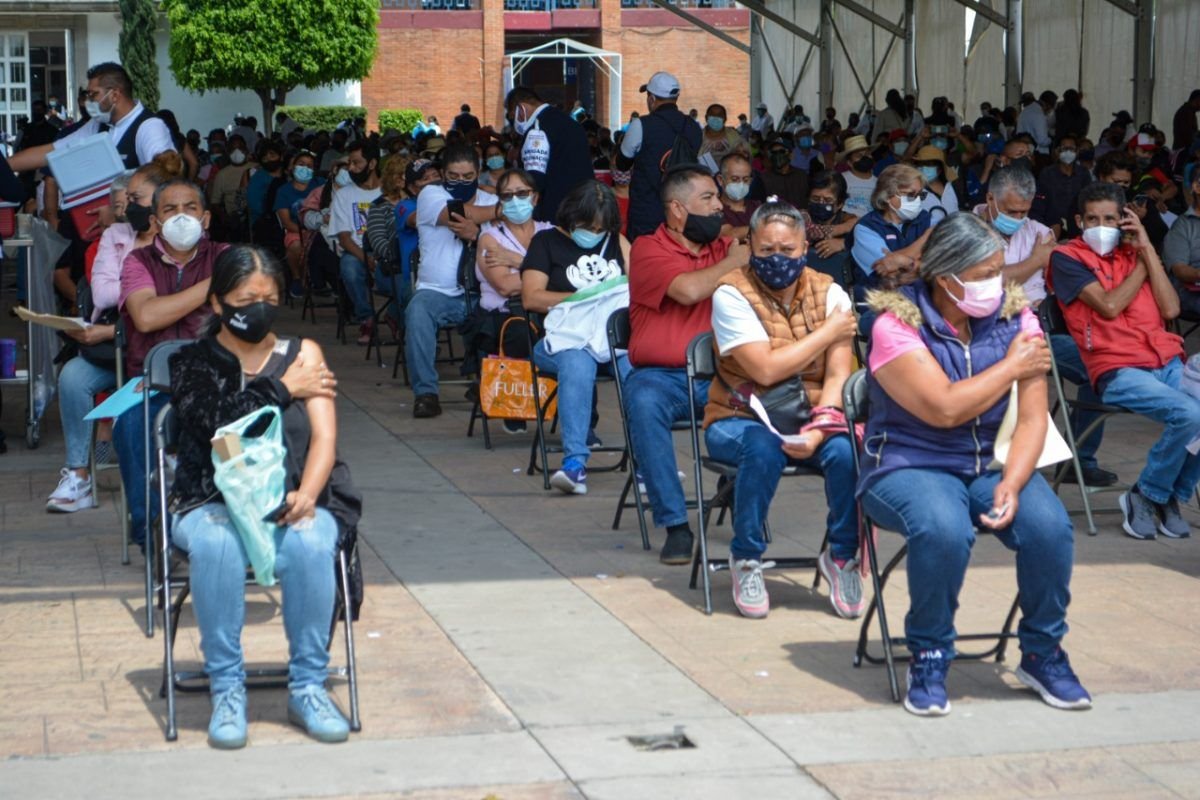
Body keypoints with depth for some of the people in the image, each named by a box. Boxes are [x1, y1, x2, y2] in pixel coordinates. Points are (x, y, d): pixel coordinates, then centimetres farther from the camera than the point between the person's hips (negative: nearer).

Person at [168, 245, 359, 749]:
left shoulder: (302, 353, 12)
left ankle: (308, 686, -20)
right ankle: (226, 688, -24)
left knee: (309, 544, -34)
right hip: (213, 503, -1)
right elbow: (216, 423, -11)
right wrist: (285, 389, -4)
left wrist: (306, 495, -18)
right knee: (216, 546, -36)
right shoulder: (191, 364, 10)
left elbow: (324, 436, 0)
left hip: (293, 502, 1)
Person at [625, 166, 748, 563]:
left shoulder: (725, 248, 17)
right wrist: (731, 264, -2)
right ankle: (675, 525, -30)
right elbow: (689, 290, -15)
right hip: (661, 376, -3)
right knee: (643, 403, -37)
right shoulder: (648, 249, 1)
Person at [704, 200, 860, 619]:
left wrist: (818, 431, -24)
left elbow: (839, 376, -7)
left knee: (846, 452, -29)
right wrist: (829, 332, -12)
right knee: (763, 449, -36)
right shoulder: (732, 294, -9)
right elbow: (765, 369, -19)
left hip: (809, 420, 2)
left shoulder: (829, 293, 0)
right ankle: (746, 560, -13)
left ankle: (843, 556, -4)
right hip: (740, 421, -2)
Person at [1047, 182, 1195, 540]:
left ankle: (1170, 496, -1)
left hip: (1168, 362, 5)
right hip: (1118, 372, -5)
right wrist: (1141, 266, 4)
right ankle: (1146, 496, -7)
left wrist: (1147, 251, 5)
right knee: (1190, 414, -29)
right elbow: (1109, 306, -9)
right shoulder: (1068, 257, 5)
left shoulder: (1135, 254, 20)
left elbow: (1170, 309, 7)